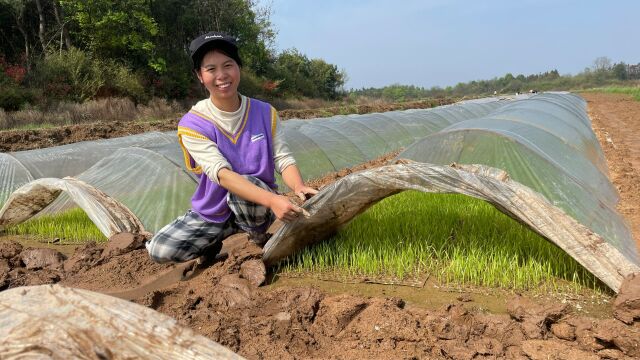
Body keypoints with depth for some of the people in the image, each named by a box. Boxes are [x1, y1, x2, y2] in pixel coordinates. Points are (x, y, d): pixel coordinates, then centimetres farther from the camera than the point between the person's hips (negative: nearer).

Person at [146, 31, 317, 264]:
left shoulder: (265, 113, -7)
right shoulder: (192, 124, -17)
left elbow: (283, 158, -9)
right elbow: (221, 173, -30)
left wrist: (298, 187, -34)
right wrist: (272, 200, -44)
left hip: (257, 207, 0)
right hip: (212, 213, 1)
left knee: (243, 182, -36)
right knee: (158, 249, -18)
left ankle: (259, 240, -5)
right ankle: (217, 243, 10)